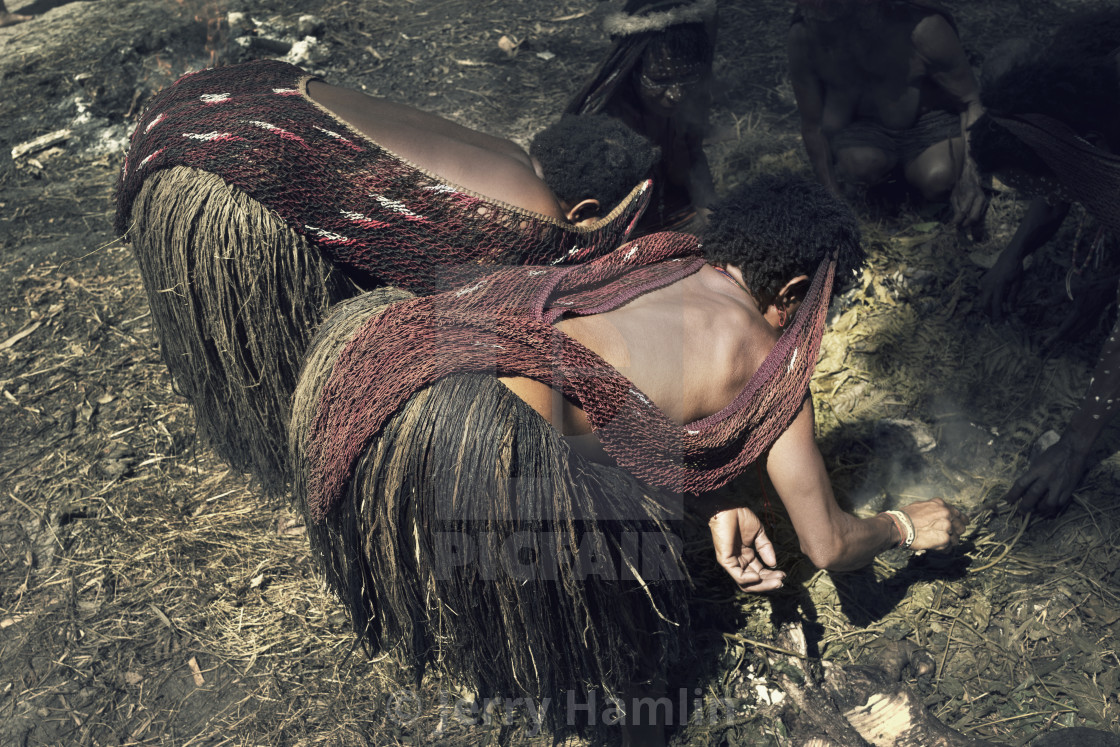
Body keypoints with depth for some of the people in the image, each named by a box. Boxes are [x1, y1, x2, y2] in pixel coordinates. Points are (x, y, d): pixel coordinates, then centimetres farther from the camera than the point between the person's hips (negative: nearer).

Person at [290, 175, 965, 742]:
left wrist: (717, 507, 32)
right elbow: (831, 547, 20)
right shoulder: (775, 371, 13)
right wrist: (908, 526, 41)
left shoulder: (659, 258, 26)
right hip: (501, 448, -6)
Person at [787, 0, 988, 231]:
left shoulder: (923, 29, -29)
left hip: (928, 118, 0)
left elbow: (970, 101, -15)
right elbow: (813, 127, -11)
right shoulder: (803, 36, -24)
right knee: (863, 163, -34)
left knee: (938, 180, -30)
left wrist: (970, 175, -28)